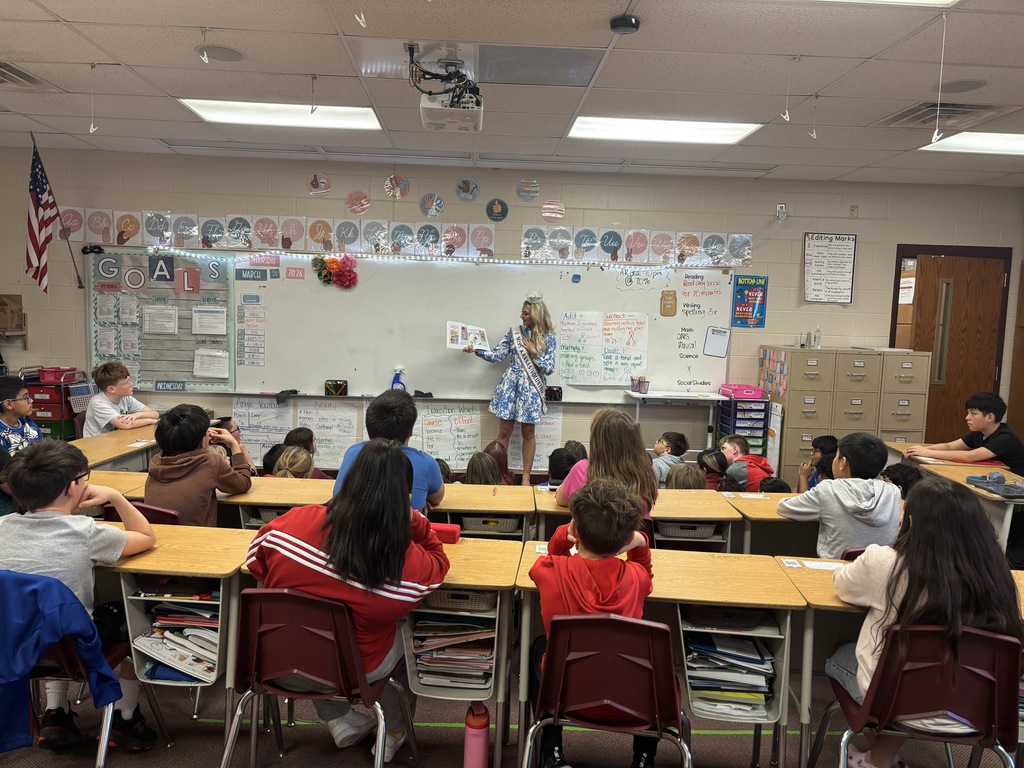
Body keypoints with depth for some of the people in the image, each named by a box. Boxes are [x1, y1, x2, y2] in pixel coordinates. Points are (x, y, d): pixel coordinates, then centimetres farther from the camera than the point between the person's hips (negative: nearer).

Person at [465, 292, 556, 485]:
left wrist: (534, 353, -13)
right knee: (504, 431, 3)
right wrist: (475, 350, -12)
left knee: (528, 433, 6)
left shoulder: (548, 338, -2)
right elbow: (496, 356, -1)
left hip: (531, 389, -1)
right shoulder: (514, 333, 3)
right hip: (510, 386, 1)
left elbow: (549, 369, -5)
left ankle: (526, 477, 15)